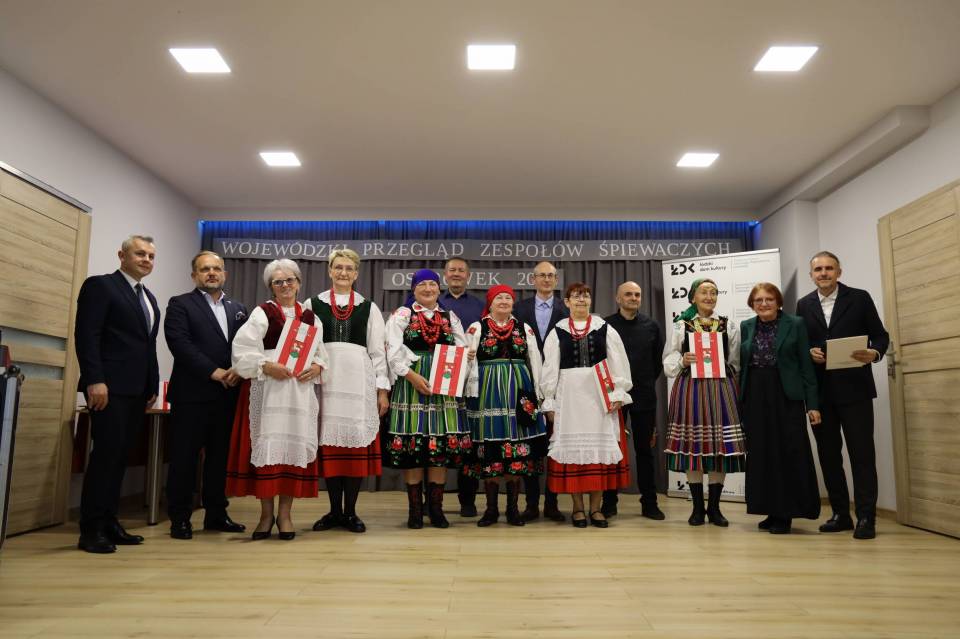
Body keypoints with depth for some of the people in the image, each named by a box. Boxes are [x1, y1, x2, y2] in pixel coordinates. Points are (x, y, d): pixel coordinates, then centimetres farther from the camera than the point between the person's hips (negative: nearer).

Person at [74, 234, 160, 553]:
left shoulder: (149, 298, 20)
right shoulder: (100, 286, -3)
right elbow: (86, 336, -12)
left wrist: (152, 386, 14)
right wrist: (95, 380, -20)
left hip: (137, 390, 8)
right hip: (109, 386, -7)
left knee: (119, 455, 9)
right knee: (106, 452, -8)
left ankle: (108, 523, 15)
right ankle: (91, 530, 0)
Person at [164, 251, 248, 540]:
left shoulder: (238, 309, 17)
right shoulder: (180, 304, 3)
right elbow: (180, 343, -10)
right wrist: (215, 372, -15)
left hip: (227, 394, 4)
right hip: (192, 394, -4)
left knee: (220, 457, 9)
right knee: (184, 458, 1)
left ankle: (216, 514, 18)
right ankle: (179, 518, 11)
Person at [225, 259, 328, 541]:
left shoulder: (310, 316, 13)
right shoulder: (262, 313, 3)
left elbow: (321, 352, 14)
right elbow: (243, 351, -6)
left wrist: (316, 367, -6)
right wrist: (267, 366, -18)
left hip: (301, 392, 3)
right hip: (267, 391, -3)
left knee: (295, 446, 2)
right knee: (267, 445, -3)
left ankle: (285, 513, 12)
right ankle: (266, 513, 9)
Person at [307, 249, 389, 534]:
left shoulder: (369, 307, 11)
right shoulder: (313, 304, 10)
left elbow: (378, 351, 8)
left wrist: (383, 390, 3)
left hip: (359, 381, 0)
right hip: (325, 381, 0)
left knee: (357, 444, -1)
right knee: (329, 444, 2)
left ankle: (350, 511, 11)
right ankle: (334, 510, 15)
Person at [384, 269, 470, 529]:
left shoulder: (450, 317, 16)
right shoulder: (401, 314, 5)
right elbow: (394, 351, -6)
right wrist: (412, 375, -17)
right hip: (411, 383, -3)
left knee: (442, 444, 1)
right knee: (412, 444, -3)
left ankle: (436, 507, 10)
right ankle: (415, 509, 7)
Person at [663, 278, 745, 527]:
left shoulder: (729, 326, 10)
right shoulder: (681, 326, 7)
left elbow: (736, 361, 10)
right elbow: (668, 360, 5)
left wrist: (732, 385, 2)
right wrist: (682, 360, -13)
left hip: (721, 389, 1)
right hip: (690, 388, -1)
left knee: (721, 448, 0)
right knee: (692, 447, 0)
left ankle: (714, 507, 14)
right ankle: (698, 508, 12)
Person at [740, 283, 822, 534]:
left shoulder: (795, 324, 0)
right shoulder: (746, 327, 8)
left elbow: (806, 366, -2)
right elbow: (741, 366, 9)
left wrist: (812, 404, -7)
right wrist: (738, 401, 4)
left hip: (786, 396, -3)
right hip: (755, 397, 3)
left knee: (789, 454, -1)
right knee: (761, 455, 6)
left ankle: (786, 512, 10)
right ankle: (771, 510, 17)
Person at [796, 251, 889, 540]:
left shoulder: (859, 298, 2)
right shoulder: (804, 305, 10)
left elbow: (880, 335, 1)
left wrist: (874, 353, -19)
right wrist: (808, 352, -9)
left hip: (853, 388, -3)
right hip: (819, 391, 3)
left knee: (861, 452, -2)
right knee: (828, 452, 8)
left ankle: (866, 517, 6)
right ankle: (840, 513, 19)